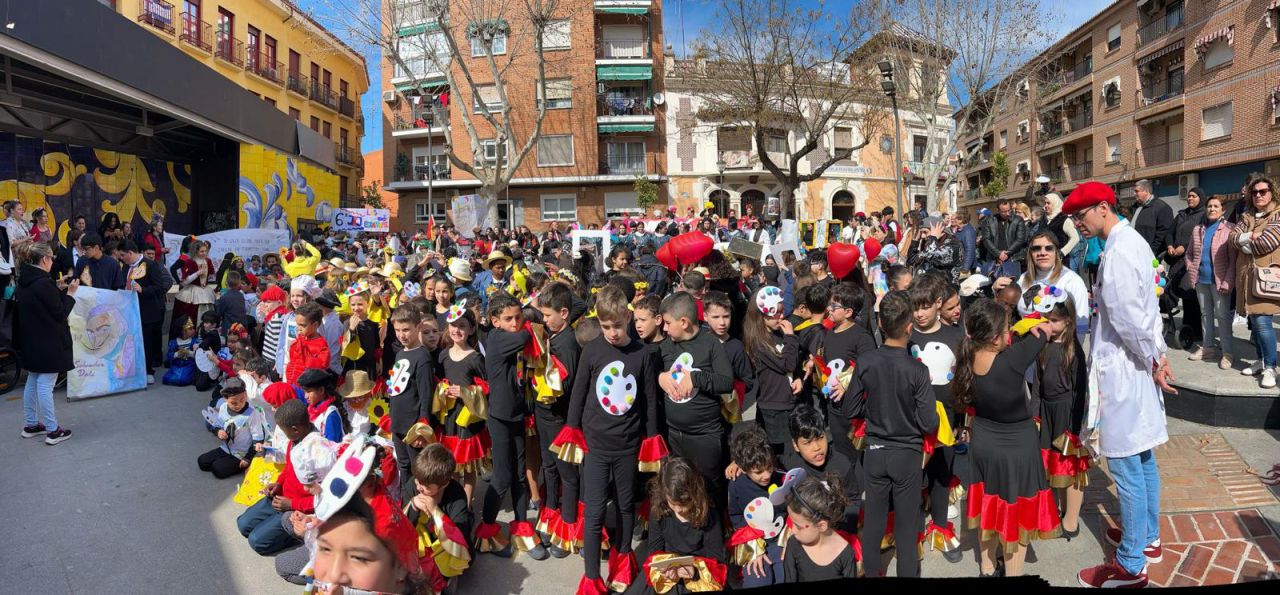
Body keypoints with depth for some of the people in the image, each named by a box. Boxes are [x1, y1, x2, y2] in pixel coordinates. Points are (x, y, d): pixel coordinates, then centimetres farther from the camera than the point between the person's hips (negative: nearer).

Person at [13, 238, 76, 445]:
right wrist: (70, 293, -6)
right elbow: (60, 314, -16)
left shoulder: (25, 281, 6)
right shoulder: (43, 283, -20)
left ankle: (31, 425, 27)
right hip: (48, 343, -9)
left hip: (30, 341, 9)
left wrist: (57, 288, 8)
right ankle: (52, 431, 2)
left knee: (32, 382, 17)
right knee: (45, 385, -4)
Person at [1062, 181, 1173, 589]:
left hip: (1124, 369, -10)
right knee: (1143, 456, 21)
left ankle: (1131, 565, 9)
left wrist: (1153, 362, -10)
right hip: (1138, 365, 10)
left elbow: (1129, 319, -22)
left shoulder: (1117, 253, -20)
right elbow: (1148, 307, 14)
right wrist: (1158, 355, 14)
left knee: (1126, 465, -2)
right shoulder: (1133, 240, 11)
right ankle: (1148, 536, 36)